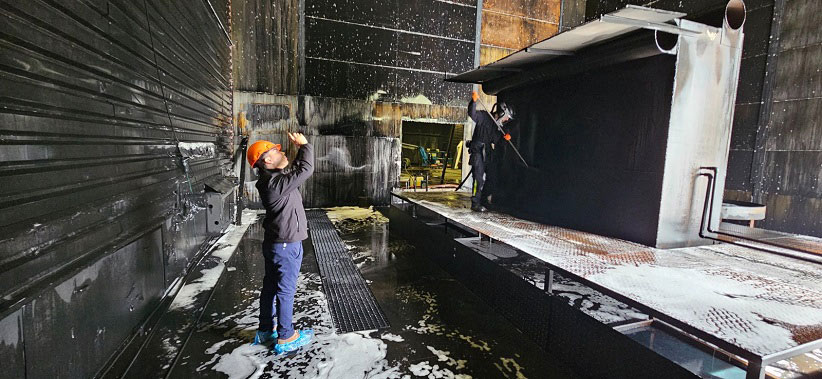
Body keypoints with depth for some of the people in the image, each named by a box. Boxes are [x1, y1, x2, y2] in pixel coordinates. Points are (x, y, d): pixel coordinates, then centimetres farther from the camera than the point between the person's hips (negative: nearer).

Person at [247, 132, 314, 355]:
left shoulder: (273, 180, 6)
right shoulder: (276, 183, -24)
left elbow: (297, 170, 18)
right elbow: (306, 170, -26)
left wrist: (300, 149, 7)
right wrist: (305, 145, -13)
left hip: (274, 243, 10)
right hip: (287, 245, -10)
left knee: (270, 287, 19)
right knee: (286, 290, 3)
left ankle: (265, 331, 34)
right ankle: (285, 337, 17)